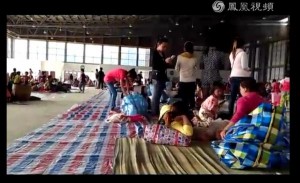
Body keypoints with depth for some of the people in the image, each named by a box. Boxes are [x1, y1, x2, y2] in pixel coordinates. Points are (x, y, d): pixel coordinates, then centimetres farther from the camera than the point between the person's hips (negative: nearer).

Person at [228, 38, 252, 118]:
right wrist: (249, 69, 6)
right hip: (242, 77, -6)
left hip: (233, 76, 7)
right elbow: (244, 66, -12)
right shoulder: (243, 53, -7)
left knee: (232, 97, 7)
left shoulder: (231, 54, 15)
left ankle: (230, 114, 9)